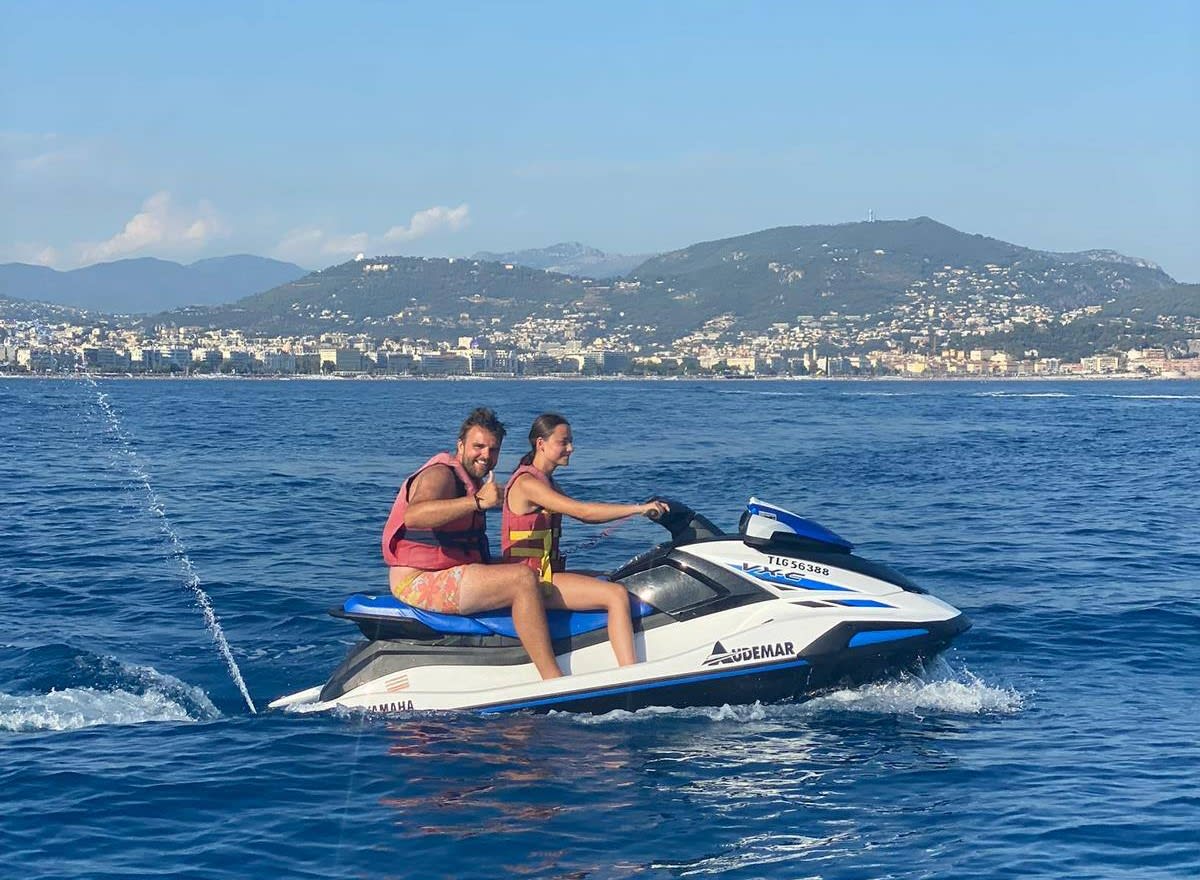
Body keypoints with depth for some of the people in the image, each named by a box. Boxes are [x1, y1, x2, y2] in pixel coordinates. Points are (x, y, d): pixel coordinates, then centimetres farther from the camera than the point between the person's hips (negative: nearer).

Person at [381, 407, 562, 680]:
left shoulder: (472, 482, 19)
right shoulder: (440, 475, -13)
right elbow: (413, 515, -37)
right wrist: (478, 502, -42)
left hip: (447, 578, 11)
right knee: (523, 579, -25)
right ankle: (555, 681, -28)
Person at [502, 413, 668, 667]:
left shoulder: (545, 481, 17)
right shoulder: (526, 482, -15)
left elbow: (585, 517, 14)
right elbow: (582, 511, -23)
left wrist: (642, 510, 5)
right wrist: (639, 508, -20)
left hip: (546, 570, 11)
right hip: (531, 580, -11)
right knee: (616, 595, -21)